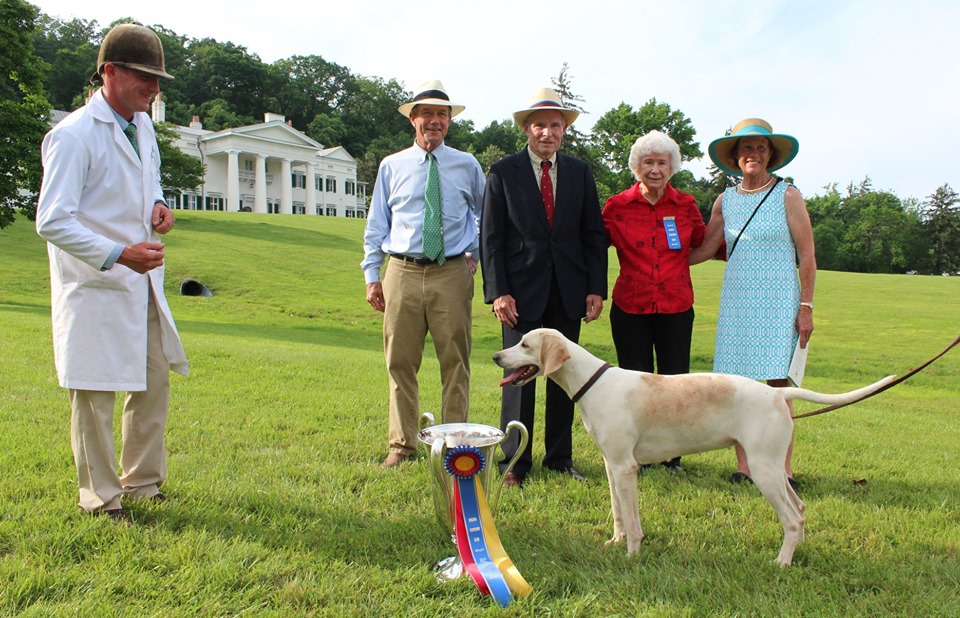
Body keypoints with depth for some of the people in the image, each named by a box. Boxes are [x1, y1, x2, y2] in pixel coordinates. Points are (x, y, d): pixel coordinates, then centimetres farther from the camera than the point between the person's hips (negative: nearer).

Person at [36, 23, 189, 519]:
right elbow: (52, 222, -19)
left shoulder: (142, 126, 10)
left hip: (142, 283, 8)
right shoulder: (73, 135, -15)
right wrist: (119, 254, -28)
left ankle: (142, 482, 31)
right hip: (94, 289, -8)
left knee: (155, 382, 14)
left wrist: (157, 205, 4)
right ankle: (100, 500, 18)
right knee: (95, 395, 2)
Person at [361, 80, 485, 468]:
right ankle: (402, 443, 17)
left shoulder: (467, 166, 9)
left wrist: (476, 254, 8)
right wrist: (372, 276, 4)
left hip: (452, 273, 0)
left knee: (455, 362, 2)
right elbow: (376, 225, 10)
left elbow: (486, 215, 21)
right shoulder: (392, 166, 10)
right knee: (400, 362, 4)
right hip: (403, 273, 1)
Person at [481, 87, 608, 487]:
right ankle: (515, 462, 11)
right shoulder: (503, 172, 2)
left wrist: (596, 288, 0)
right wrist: (498, 291, -11)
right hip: (522, 290, -3)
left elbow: (594, 235, 9)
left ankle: (560, 458, 21)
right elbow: (491, 237, -2)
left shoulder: (580, 173, 10)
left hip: (569, 292, 3)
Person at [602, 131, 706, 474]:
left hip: (676, 308, 1)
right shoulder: (617, 207, -1)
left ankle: (672, 455, 23)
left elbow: (705, 244, 16)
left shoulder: (685, 206, 3)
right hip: (630, 308, -1)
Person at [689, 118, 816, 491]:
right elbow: (704, 248, 17)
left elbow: (807, 255, -1)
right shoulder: (726, 200, 11)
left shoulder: (787, 196, 1)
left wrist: (806, 307, -6)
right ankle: (744, 467, 10)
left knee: (777, 385, -6)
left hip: (778, 303, -3)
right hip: (736, 302, 4)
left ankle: (784, 470, 2)